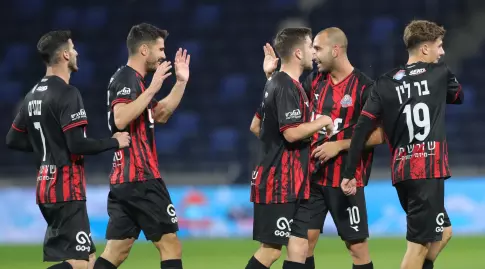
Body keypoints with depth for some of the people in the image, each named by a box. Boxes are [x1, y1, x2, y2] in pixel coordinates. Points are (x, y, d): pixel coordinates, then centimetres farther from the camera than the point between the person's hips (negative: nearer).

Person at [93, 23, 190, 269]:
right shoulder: (128, 79, -12)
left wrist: (180, 82, 21)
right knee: (170, 245, -4)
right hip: (140, 177, -10)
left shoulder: (131, 79, 18)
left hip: (123, 179, 10)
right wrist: (152, 89, -25)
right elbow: (120, 119, -28)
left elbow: (160, 115, 28)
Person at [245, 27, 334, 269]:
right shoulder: (287, 87, -16)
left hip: (290, 185, 10)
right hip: (279, 185, -10)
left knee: (299, 247, 5)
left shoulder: (275, 83, 16)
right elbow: (291, 132, -24)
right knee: (271, 249, -8)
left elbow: (257, 126, 26)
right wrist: (322, 122, -10)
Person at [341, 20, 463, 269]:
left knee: (442, 233, 23)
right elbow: (459, 96, 24)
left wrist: (349, 173, 4)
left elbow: (361, 129, 2)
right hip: (429, 170, -6)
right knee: (419, 244, -5)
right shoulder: (440, 73, 2)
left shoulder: (385, 83, 10)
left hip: (402, 172, 6)